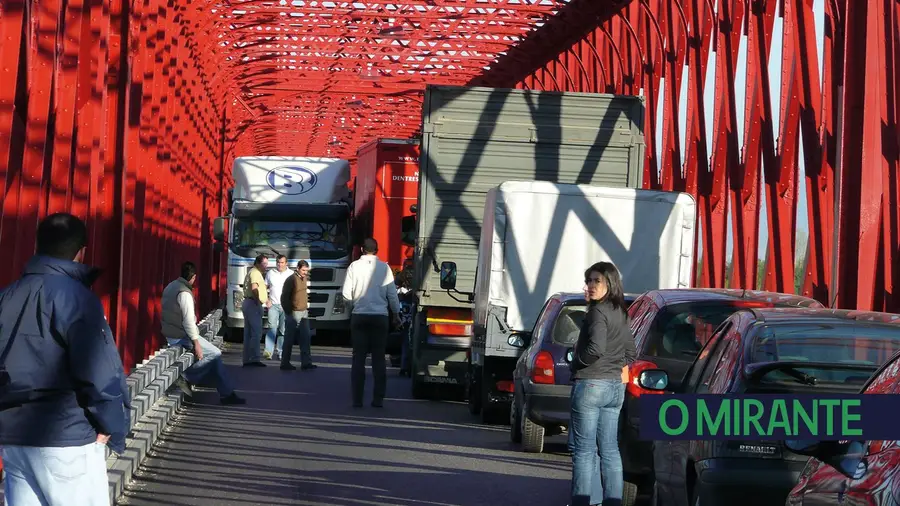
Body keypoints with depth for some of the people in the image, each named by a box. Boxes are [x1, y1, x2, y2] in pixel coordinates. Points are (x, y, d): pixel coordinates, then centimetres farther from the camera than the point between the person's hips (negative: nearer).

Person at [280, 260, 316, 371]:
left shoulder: (305, 278, 10)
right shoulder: (291, 279, -12)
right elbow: (284, 298, -11)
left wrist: (306, 308, 13)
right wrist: (288, 312, -11)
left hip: (304, 312, 7)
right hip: (294, 313, -7)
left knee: (305, 338, 4)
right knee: (290, 339, 0)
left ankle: (306, 362, 4)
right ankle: (285, 363, 7)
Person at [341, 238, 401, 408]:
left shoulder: (354, 266, -3)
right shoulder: (384, 267, -2)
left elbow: (346, 293, -3)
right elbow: (392, 294, 0)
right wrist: (396, 314, 14)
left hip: (359, 316, 0)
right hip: (380, 317, 0)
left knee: (359, 358, 5)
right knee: (379, 359, 6)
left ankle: (357, 399, 1)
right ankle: (378, 398, 4)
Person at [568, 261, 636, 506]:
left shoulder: (598, 312, -13)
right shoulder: (621, 314, 14)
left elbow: (596, 348, -25)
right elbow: (630, 350, 23)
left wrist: (578, 360, -9)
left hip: (591, 383, -9)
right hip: (615, 385, 9)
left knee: (584, 449, -5)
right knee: (609, 449, 11)